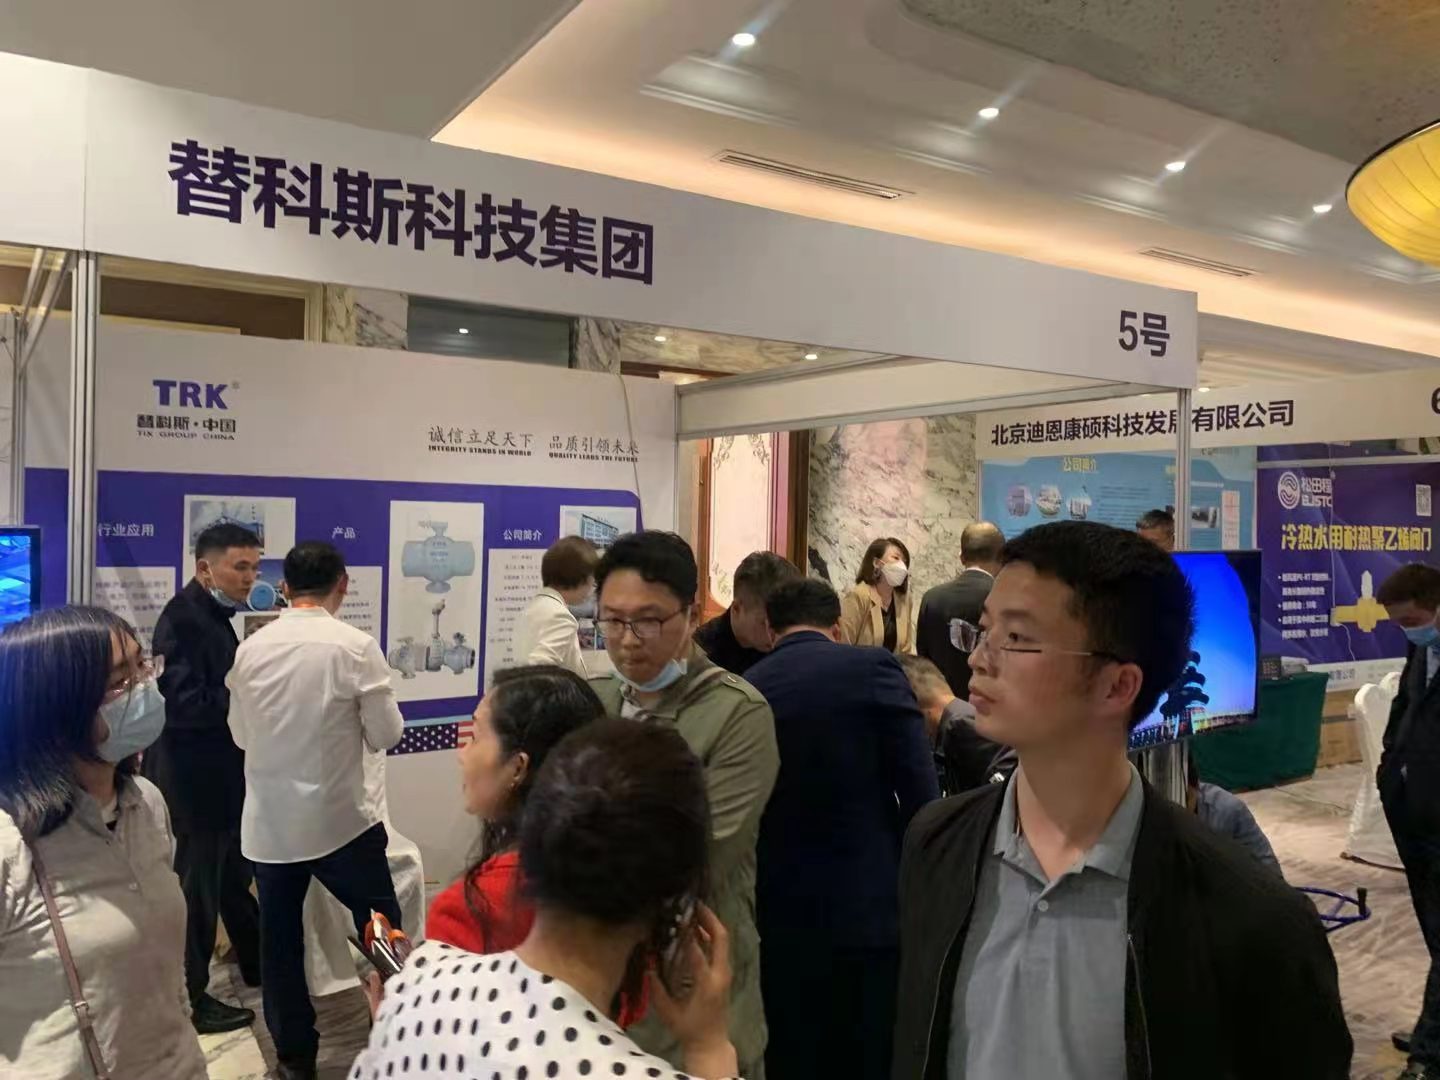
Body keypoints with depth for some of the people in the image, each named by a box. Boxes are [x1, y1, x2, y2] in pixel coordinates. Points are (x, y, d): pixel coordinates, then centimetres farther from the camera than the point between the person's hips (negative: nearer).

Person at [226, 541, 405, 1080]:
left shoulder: (250, 649, -1)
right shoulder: (356, 646, -14)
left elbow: (241, 735, 9)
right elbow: (386, 734, -9)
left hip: (268, 822, 4)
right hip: (338, 817, -4)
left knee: (280, 940, 14)